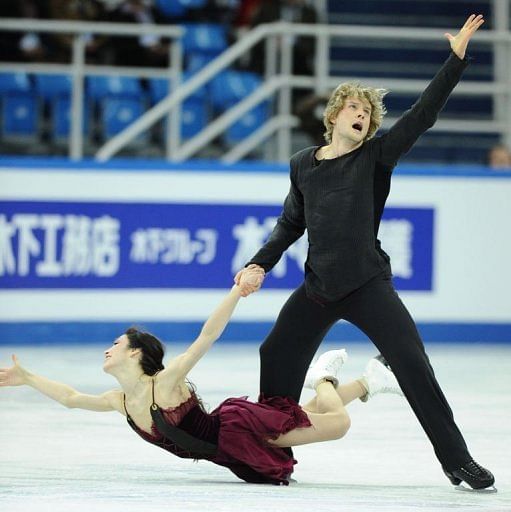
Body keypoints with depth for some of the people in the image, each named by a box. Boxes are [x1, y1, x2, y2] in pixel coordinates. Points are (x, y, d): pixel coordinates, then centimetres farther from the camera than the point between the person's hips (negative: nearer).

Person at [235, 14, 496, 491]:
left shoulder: (376, 157, -1)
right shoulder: (303, 165, 8)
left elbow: (422, 115, -11)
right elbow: (291, 224, 20)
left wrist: (456, 58, -17)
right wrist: (259, 264, 9)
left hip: (368, 285, -4)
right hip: (318, 289, 4)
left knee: (413, 365, -13)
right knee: (276, 360, 4)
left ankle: (457, 460, -7)